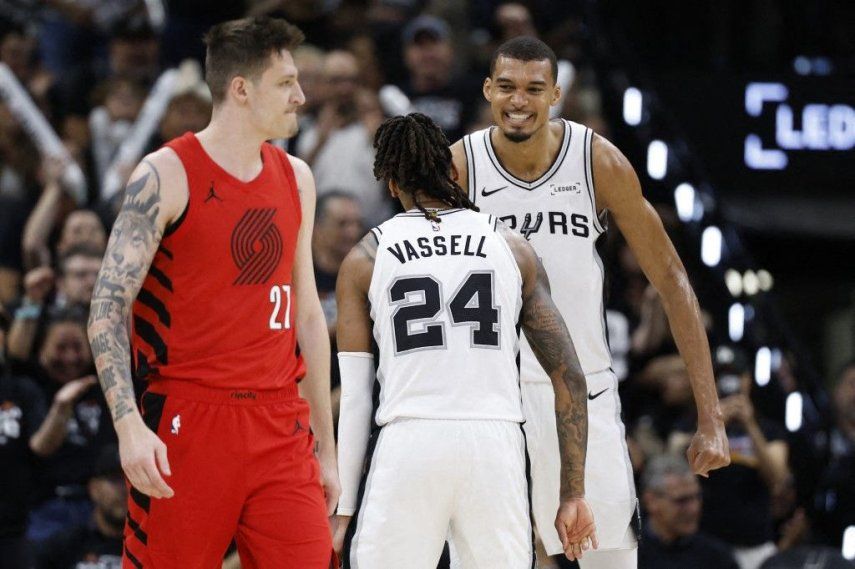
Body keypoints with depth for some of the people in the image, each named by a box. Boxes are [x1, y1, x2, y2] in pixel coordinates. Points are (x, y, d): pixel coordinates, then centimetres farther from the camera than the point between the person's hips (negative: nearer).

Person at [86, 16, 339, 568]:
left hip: (280, 429, 5)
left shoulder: (296, 179, 13)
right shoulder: (168, 175, -6)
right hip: (187, 428, -5)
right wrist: (129, 425, -23)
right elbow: (108, 308, -10)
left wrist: (326, 446, 17)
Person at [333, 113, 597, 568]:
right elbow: (568, 375, 8)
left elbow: (354, 399, 5)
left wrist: (343, 512, 8)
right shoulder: (512, 247, 13)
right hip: (495, 445, 1)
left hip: (408, 447, -1)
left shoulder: (365, 258, 9)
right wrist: (573, 494, 11)